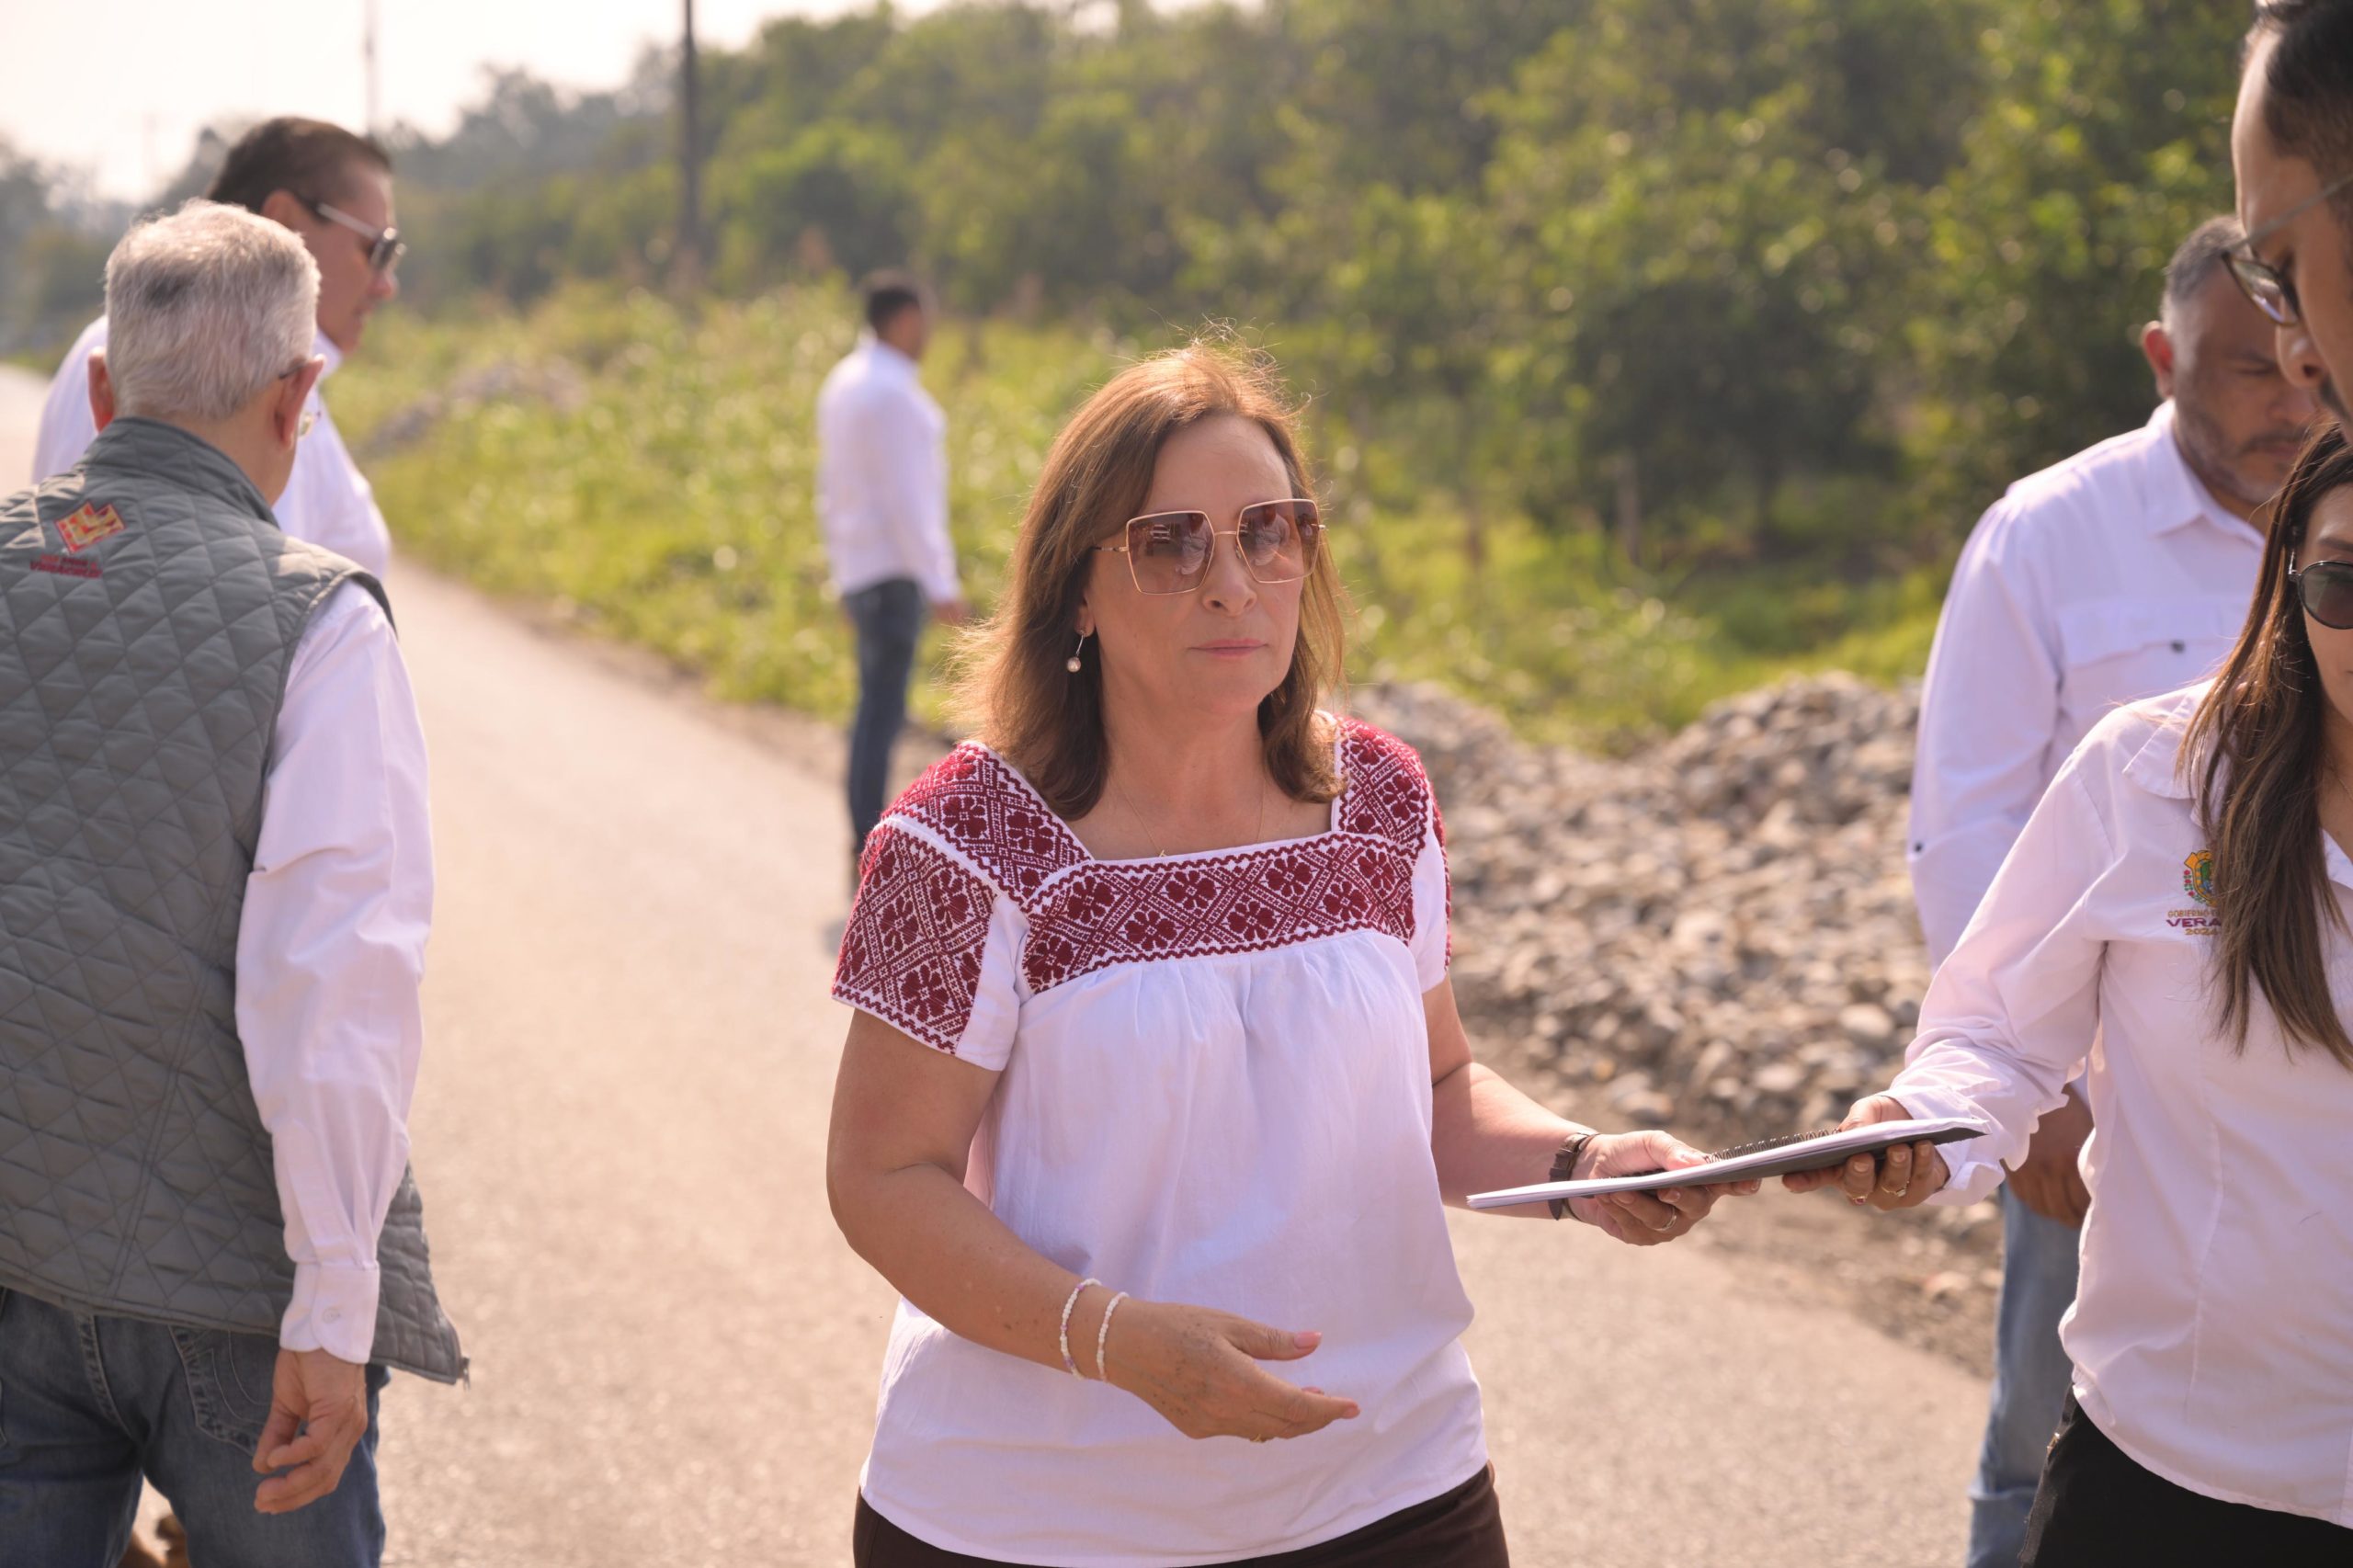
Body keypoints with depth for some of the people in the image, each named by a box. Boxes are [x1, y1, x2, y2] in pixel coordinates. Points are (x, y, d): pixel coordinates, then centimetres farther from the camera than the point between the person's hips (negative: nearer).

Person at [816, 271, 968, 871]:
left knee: (878, 703, 15)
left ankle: (866, 836, 20)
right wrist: (940, 584, -20)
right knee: (883, 709, -8)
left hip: (861, 568, 10)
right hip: (893, 567, -10)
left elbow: (832, 489, 18)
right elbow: (906, 499, -21)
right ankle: (870, 845, -7)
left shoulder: (844, 382, 13)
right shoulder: (892, 393, -17)